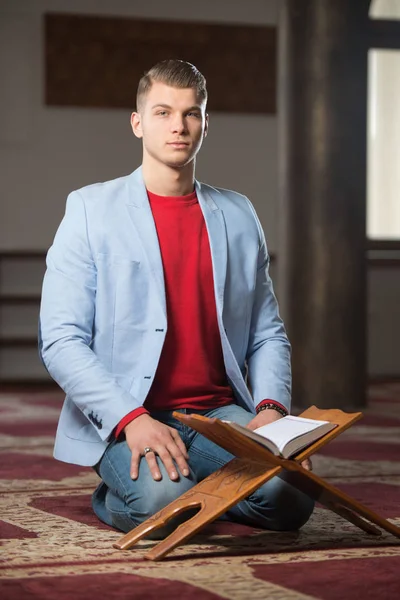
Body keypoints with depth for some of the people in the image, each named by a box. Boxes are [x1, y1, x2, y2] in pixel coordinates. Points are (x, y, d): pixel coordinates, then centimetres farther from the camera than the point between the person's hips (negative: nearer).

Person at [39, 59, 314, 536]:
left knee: (289, 498, -24)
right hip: (122, 419, -4)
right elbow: (60, 340, -6)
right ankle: (120, 493, 2)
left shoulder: (238, 216, 14)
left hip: (219, 412, 4)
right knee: (162, 501, -33)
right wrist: (131, 419, -21)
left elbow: (268, 334, 16)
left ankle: (174, 485, 5)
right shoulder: (91, 209, 1)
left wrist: (272, 407, -6)